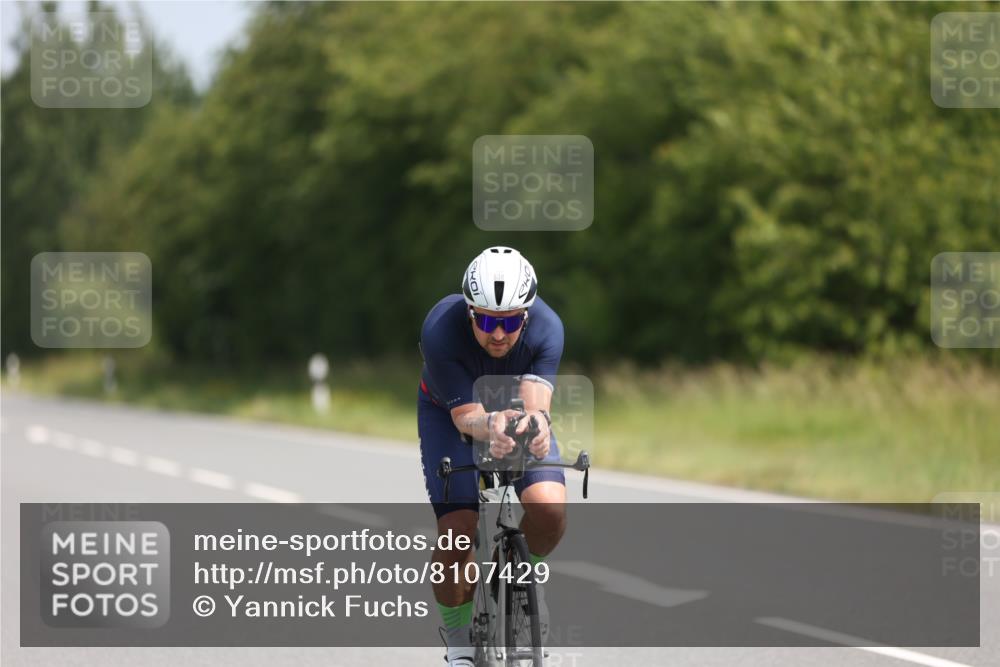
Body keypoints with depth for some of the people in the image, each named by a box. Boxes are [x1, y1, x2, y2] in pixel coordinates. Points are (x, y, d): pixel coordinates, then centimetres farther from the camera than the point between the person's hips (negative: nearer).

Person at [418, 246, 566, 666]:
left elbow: (535, 405, -38)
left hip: (515, 410, 2)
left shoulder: (546, 328, -30)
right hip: (449, 412, -2)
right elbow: (467, 417, -35)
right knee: (457, 531, -19)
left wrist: (536, 423, -62)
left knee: (549, 506, -25)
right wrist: (491, 427, -58)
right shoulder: (441, 330, -35)